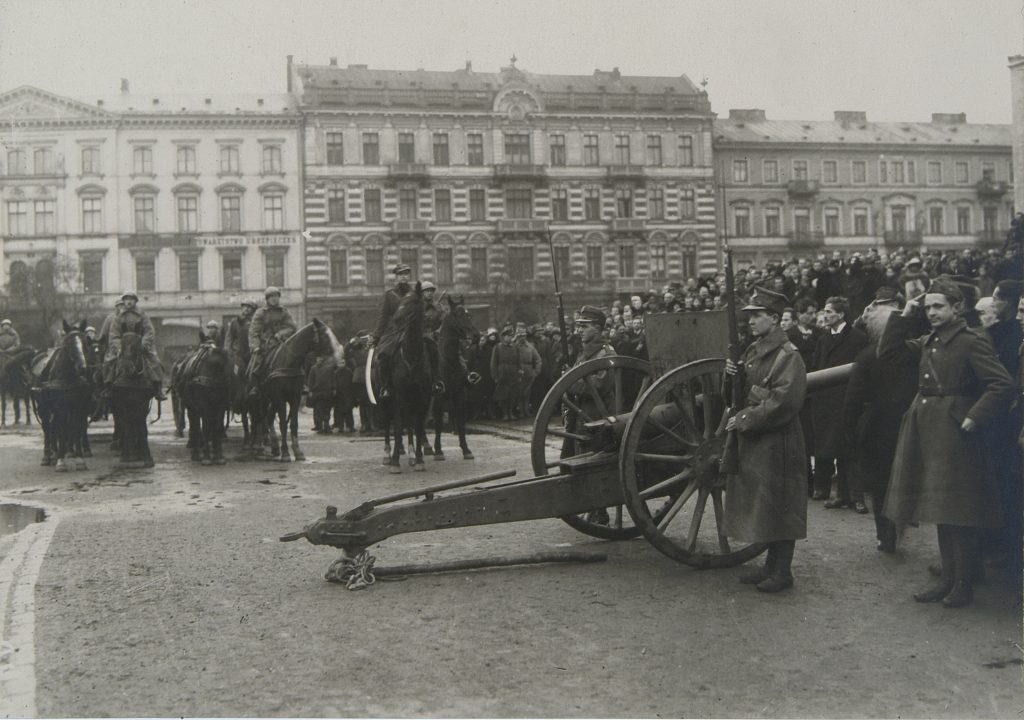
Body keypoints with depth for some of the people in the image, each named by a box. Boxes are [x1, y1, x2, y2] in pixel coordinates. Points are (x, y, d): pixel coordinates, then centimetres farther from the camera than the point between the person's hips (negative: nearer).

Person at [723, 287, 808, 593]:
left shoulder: (788, 356, -14)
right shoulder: (753, 351, 13)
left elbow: (782, 403, -21)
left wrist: (744, 420, -18)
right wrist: (734, 374, -1)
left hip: (777, 442, -9)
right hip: (752, 439, 9)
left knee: (778, 506, -1)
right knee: (760, 504, 14)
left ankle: (782, 572, 9)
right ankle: (771, 565, 25)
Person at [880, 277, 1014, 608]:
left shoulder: (972, 341, -10)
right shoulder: (927, 343, 12)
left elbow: (1002, 384, -17)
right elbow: (887, 353, 10)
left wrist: (974, 418, -20)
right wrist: (904, 317, 5)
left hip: (954, 435, -8)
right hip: (926, 433, 8)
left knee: (958, 515, -2)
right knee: (940, 512, 13)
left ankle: (964, 585, 9)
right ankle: (948, 579, 22)